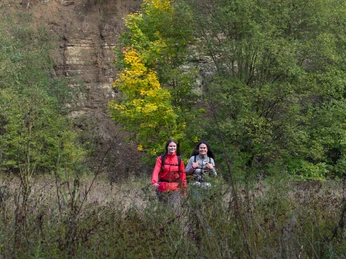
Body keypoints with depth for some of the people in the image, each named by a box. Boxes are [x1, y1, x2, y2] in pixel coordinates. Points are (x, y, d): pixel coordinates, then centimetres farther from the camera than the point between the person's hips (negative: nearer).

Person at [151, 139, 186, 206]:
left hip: (175, 188, 0)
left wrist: (184, 189, 5)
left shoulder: (179, 160, 4)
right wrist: (154, 182, -33)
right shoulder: (161, 159, -2)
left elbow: (182, 174, 6)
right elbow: (156, 171, -15)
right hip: (162, 188, 0)